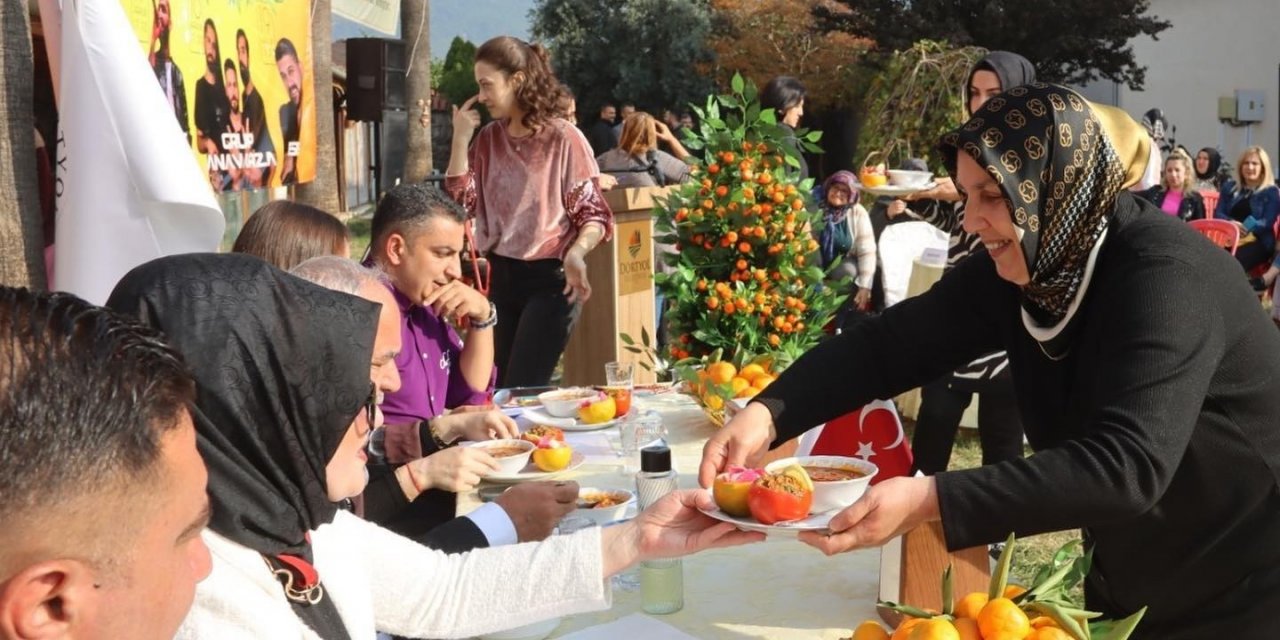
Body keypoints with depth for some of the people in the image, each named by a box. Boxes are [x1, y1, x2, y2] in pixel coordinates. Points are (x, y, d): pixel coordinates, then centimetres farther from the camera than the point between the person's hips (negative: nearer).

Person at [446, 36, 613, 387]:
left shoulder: (563, 139, -11)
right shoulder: (488, 139, 7)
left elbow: (593, 214, -10)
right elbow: (460, 202, 0)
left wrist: (576, 253, -29)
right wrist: (461, 137, -5)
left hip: (550, 278, -6)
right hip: (501, 276, 6)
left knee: (521, 391, -8)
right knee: (498, 386, 13)